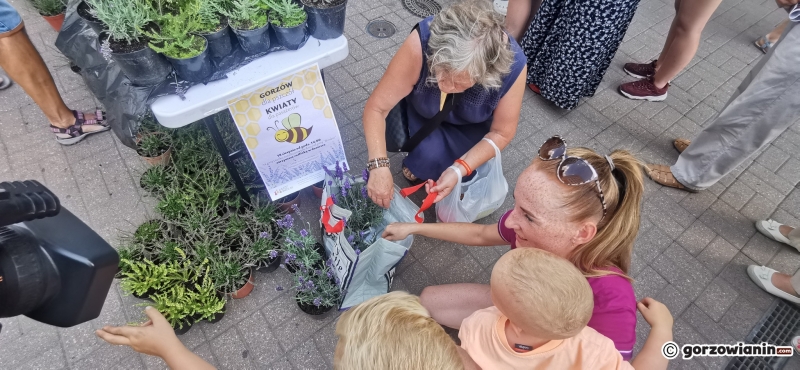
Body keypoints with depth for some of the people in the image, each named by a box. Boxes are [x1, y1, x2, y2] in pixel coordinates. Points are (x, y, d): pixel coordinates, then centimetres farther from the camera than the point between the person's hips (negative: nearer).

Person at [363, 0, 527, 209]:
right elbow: (376, 107, -32)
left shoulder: (513, 65, -35)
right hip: (422, 113, 0)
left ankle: (420, 164, 13)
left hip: (471, 125, 1)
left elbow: (501, 132, -19)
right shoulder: (422, 42, -39)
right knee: (430, 154, -27)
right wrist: (379, 166, -44)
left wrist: (459, 169, -31)